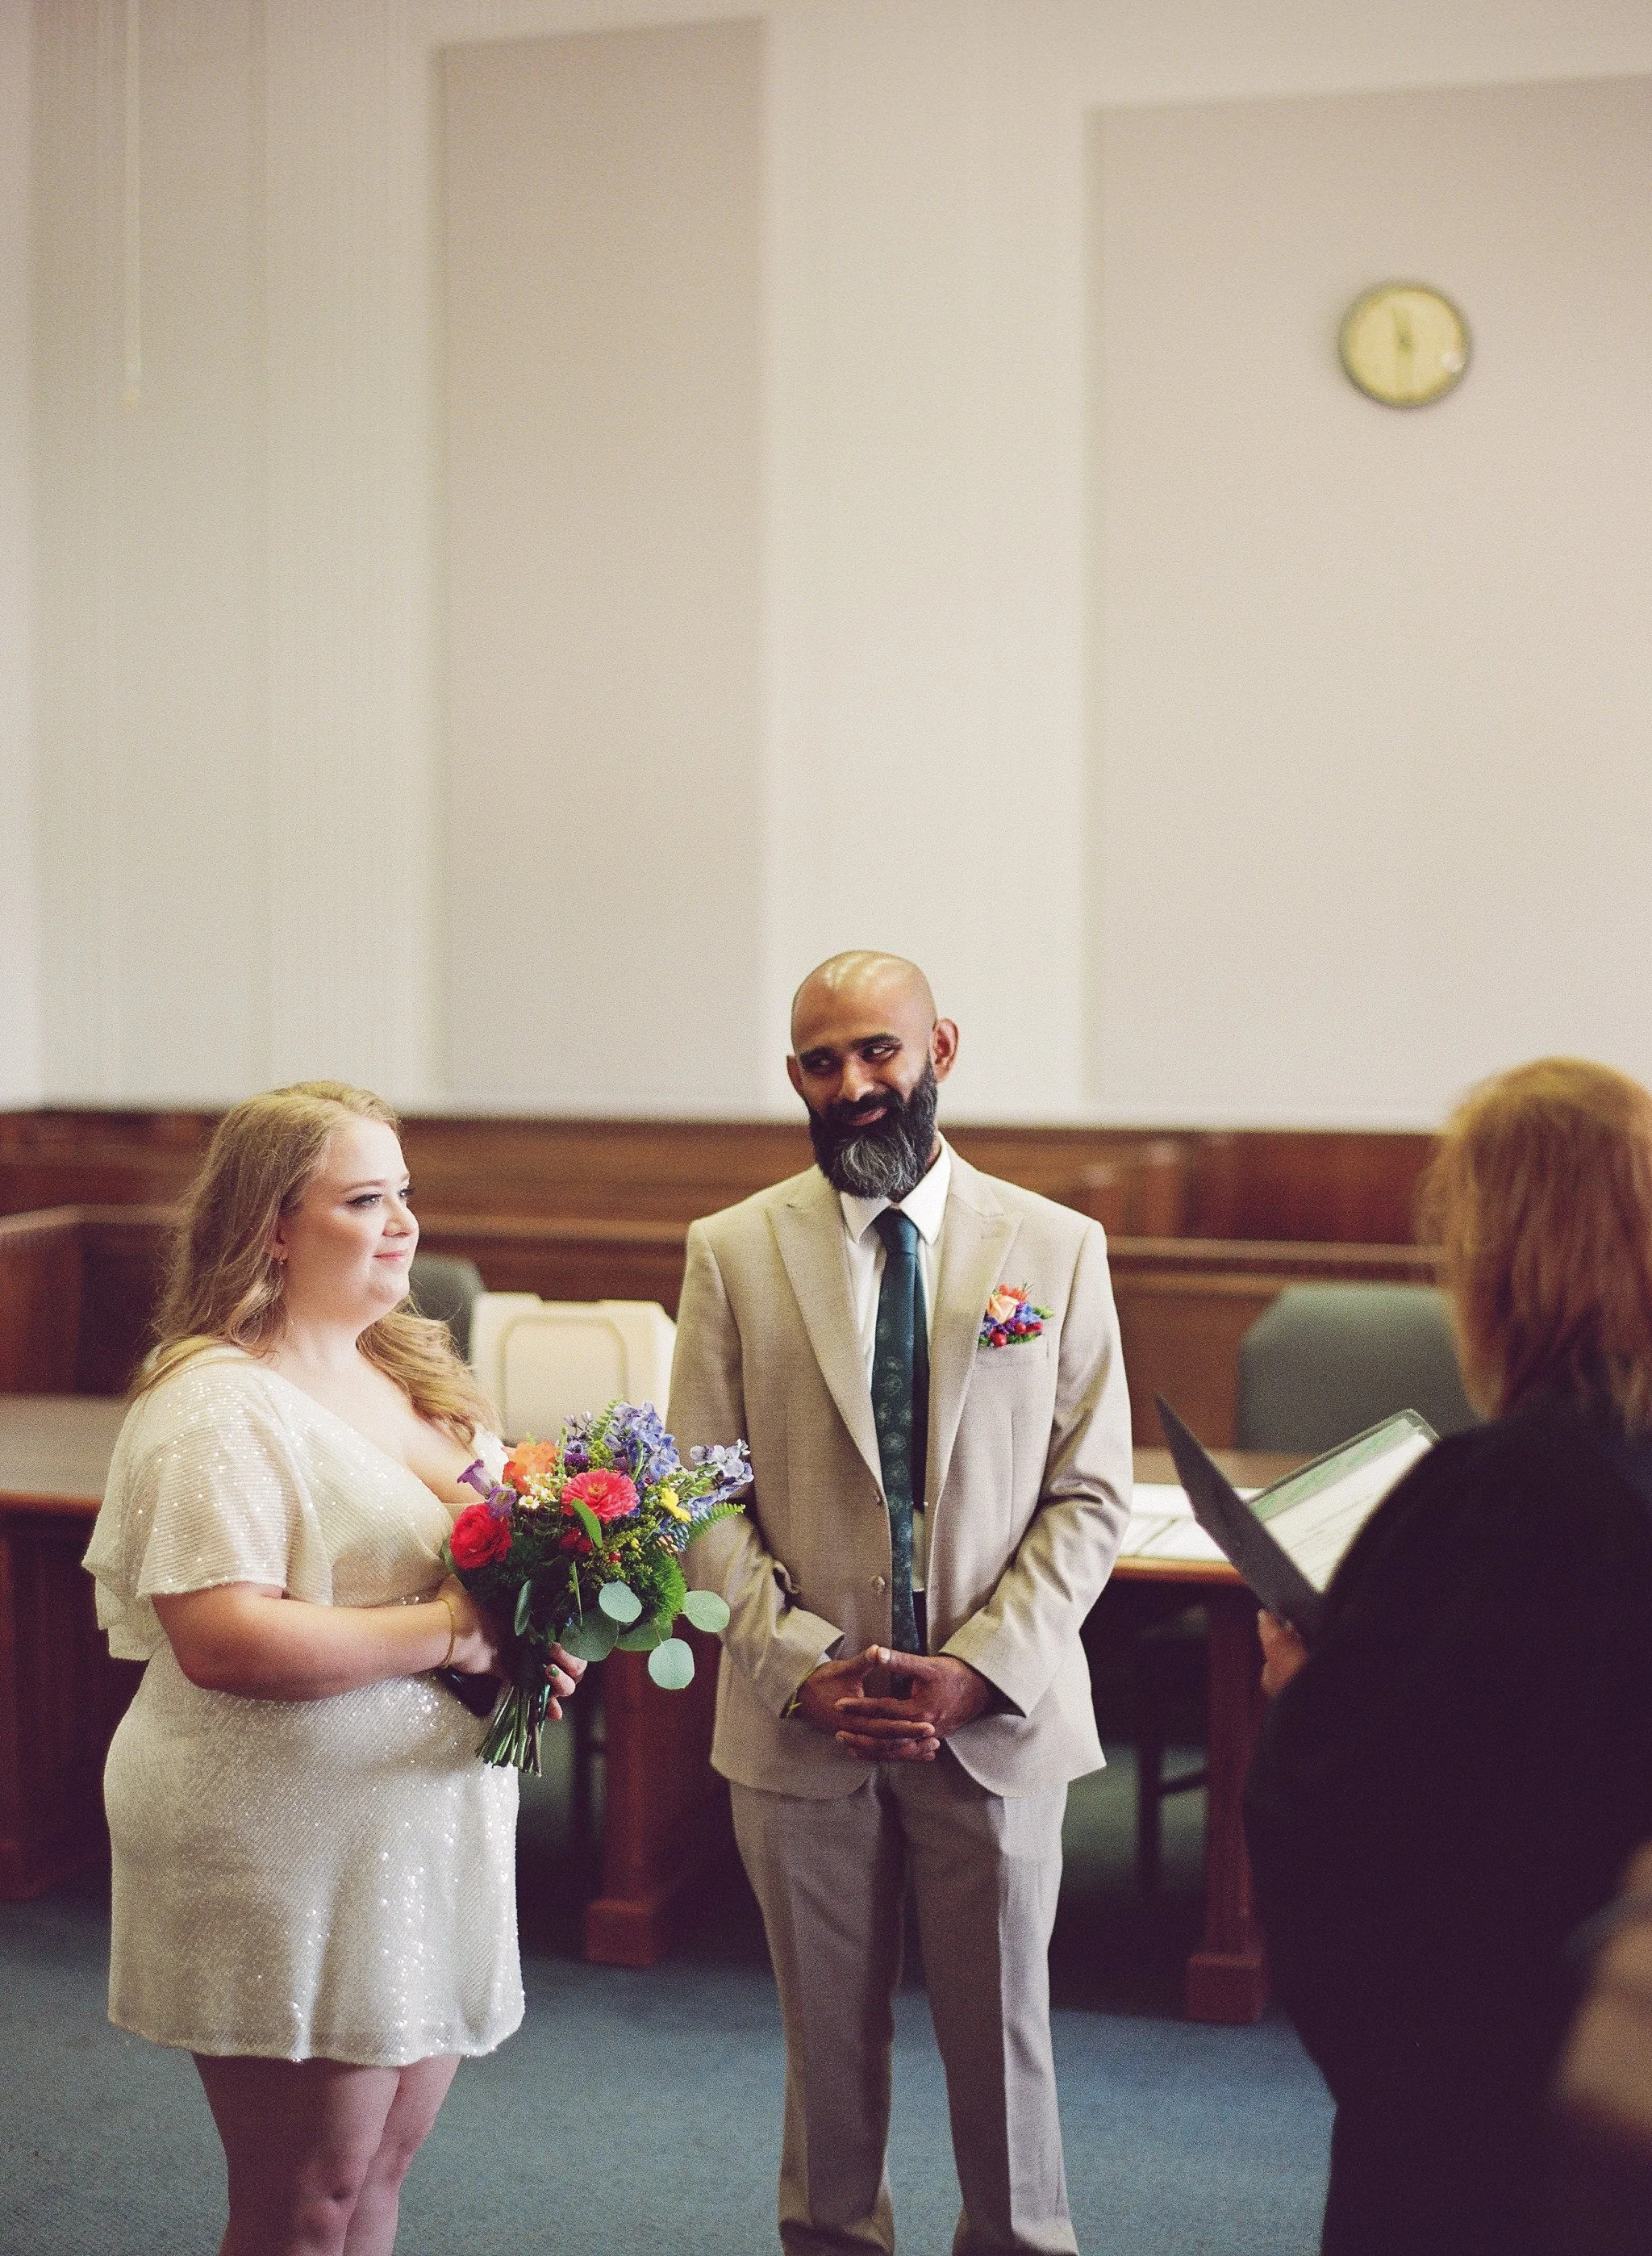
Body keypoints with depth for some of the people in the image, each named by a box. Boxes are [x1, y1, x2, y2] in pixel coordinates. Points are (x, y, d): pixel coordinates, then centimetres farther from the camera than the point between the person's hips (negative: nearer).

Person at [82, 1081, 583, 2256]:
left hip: (429, 1836, 8)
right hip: (292, 1858, -8)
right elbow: (221, 1639, -26)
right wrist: (444, 1632, -22)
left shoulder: (415, 1371, 11)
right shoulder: (219, 1406, -16)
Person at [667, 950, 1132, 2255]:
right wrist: (803, 1665, -13)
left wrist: (980, 1669, -13)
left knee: (1001, 2025, 10)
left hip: (996, 1714, 0)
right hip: (801, 1719, 1)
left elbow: (1091, 1497, -2)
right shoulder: (734, 1253, 1)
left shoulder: (1057, 1249, 0)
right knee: (829, 2026, 13)